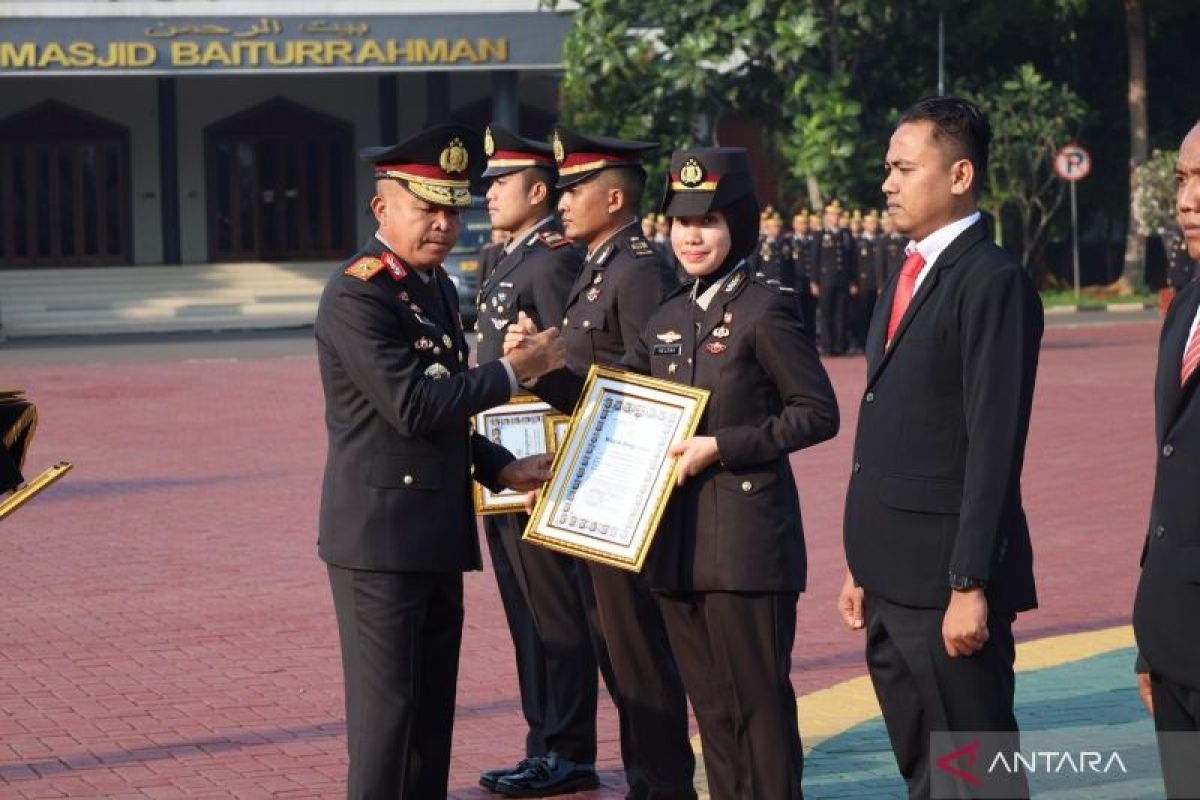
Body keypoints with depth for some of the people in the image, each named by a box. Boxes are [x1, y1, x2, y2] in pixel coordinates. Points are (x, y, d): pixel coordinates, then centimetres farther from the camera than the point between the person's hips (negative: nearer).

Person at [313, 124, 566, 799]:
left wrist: (501, 467, 11)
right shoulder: (357, 295, -15)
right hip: (381, 534, -9)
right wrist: (514, 371, -17)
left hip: (438, 534, 9)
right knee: (387, 707, -6)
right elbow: (412, 406, -23)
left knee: (433, 711, 13)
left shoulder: (437, 286, 14)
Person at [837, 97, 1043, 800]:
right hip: (893, 580, 9)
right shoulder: (910, 275, 16)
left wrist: (970, 586, -21)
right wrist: (864, 566, 17)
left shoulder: (994, 282, -13)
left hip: (947, 582, -9)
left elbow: (995, 445, -18)